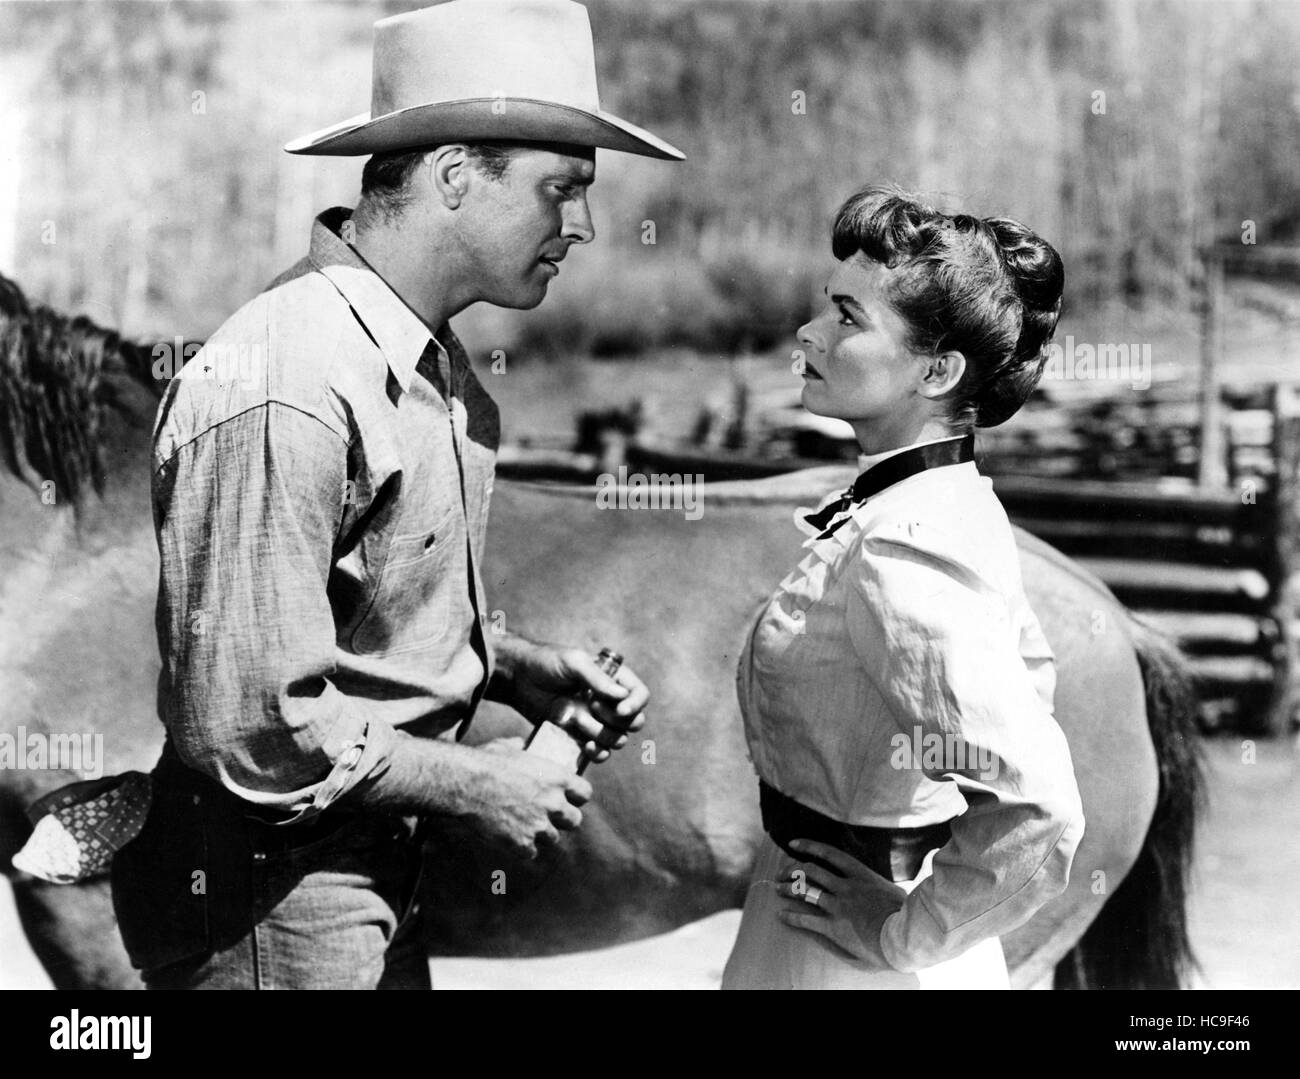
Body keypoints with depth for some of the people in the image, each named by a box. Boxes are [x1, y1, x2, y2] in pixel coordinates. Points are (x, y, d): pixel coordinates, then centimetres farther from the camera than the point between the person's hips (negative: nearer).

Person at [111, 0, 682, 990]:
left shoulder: (435, 366, 6)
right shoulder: (282, 395, -26)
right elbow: (246, 722, -27)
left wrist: (519, 669, 3)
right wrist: (466, 784, -16)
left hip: (374, 871, 9)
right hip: (264, 892, -9)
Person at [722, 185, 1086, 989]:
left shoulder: (901, 553, -27)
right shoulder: (954, 498, 0)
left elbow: (1038, 808, -33)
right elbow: (1030, 669, 17)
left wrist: (909, 931, -20)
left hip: (858, 960, -8)